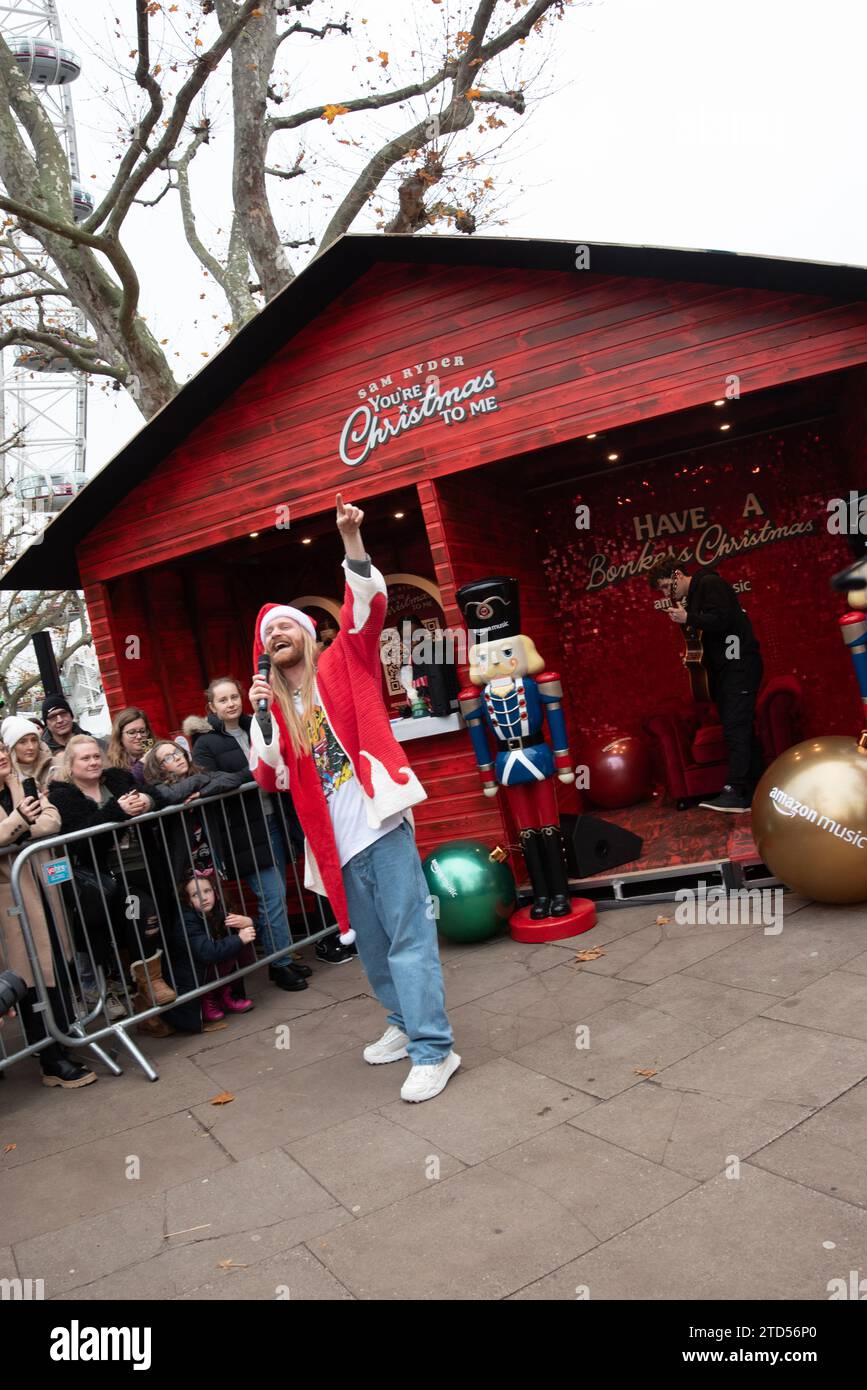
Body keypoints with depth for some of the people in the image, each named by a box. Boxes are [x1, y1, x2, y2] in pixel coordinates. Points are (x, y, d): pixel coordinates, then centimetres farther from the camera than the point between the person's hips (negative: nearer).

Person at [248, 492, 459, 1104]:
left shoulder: (341, 665, 4)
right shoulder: (277, 704, 14)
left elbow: (370, 604, -11)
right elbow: (268, 778, 4)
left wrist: (351, 540, -22)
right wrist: (261, 715, -7)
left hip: (380, 826, -6)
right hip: (335, 844, 6)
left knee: (409, 938, -5)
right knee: (372, 944, 16)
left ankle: (433, 1050, 0)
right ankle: (405, 1024, 34)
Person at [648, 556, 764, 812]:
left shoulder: (710, 584, -7)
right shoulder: (692, 597, 19)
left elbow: (723, 619, -21)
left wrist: (688, 618, -18)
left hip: (739, 664, -10)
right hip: (724, 669, 10)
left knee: (735, 728, -15)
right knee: (742, 730, 9)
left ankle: (735, 792, -18)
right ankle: (756, 789, 13)